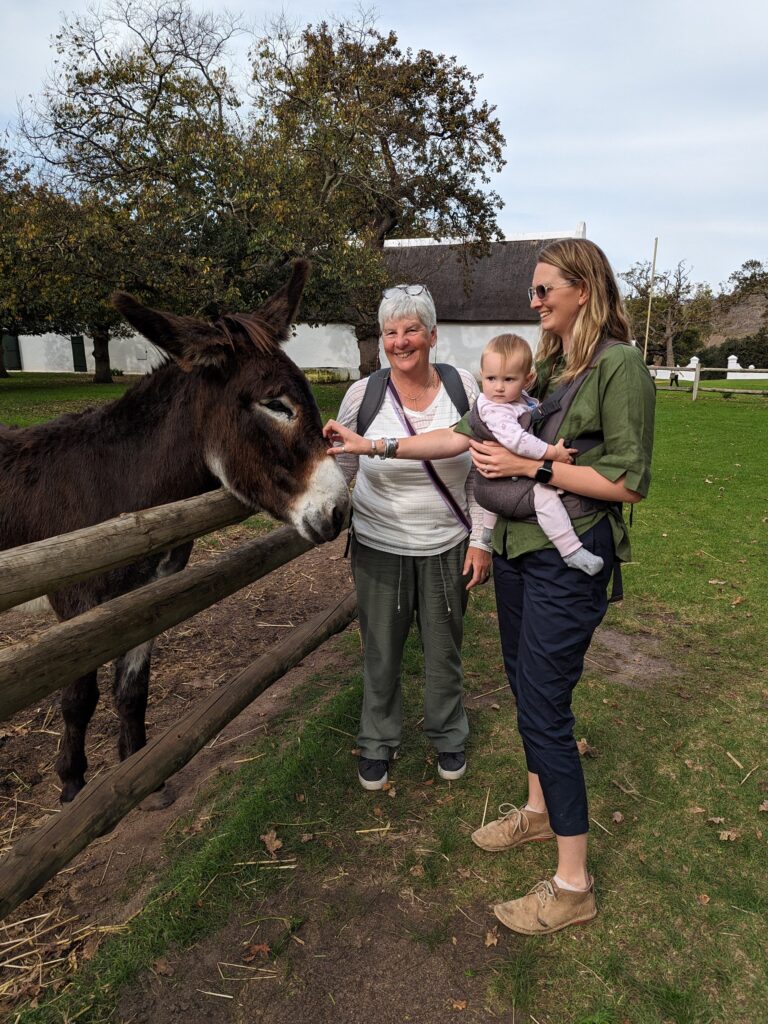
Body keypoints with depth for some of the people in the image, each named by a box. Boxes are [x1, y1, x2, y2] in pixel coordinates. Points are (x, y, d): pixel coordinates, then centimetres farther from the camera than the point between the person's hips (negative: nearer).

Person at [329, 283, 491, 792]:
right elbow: (339, 468, 4)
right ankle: (379, 743, 38)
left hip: (447, 545, 1)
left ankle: (449, 737, 42)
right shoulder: (364, 393, -9)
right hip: (379, 546, 0)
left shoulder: (464, 386, -7)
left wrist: (480, 541, -4)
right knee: (381, 651, 13)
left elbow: (481, 472, -2)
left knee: (444, 649, 16)